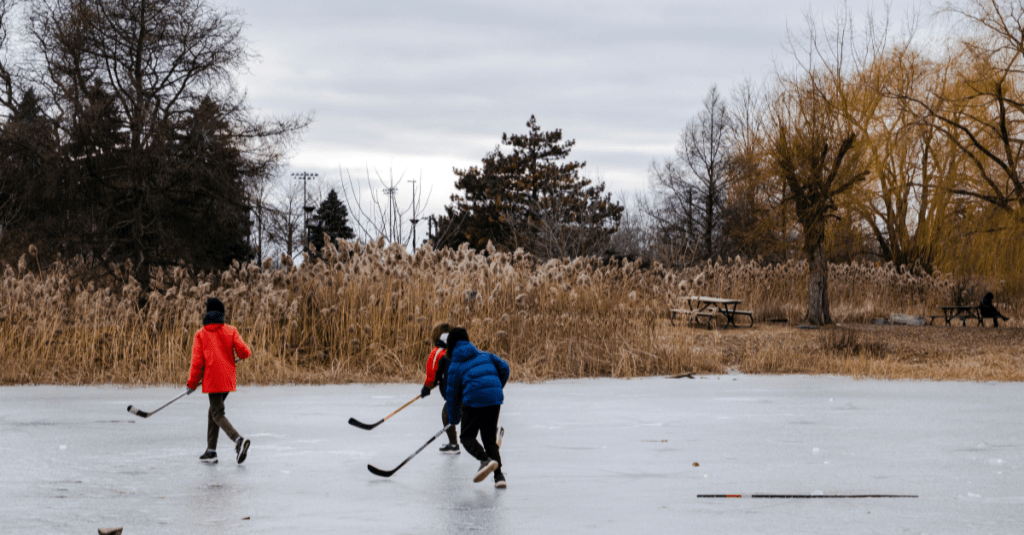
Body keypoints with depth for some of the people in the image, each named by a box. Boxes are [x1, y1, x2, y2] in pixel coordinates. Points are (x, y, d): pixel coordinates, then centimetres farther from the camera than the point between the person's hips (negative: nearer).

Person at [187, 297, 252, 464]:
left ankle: (238, 440, -30)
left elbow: (197, 361, -3)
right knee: (213, 412, 17)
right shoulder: (230, 331, 6)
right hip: (228, 380, 4)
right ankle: (211, 451, 17)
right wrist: (246, 353, 20)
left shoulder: (200, 334, 2)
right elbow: (243, 351, -5)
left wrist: (193, 383, 4)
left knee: (218, 414, -5)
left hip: (212, 380, -4)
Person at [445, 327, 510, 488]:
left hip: (473, 400, -4)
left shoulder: (455, 365, 8)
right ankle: (499, 476, 3)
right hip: (494, 399, 4)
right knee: (490, 438, 17)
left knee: (467, 436, 11)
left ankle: (485, 459, -18)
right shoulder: (484, 355, 19)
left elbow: (453, 392, 9)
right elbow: (504, 367, 12)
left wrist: (454, 419, 19)